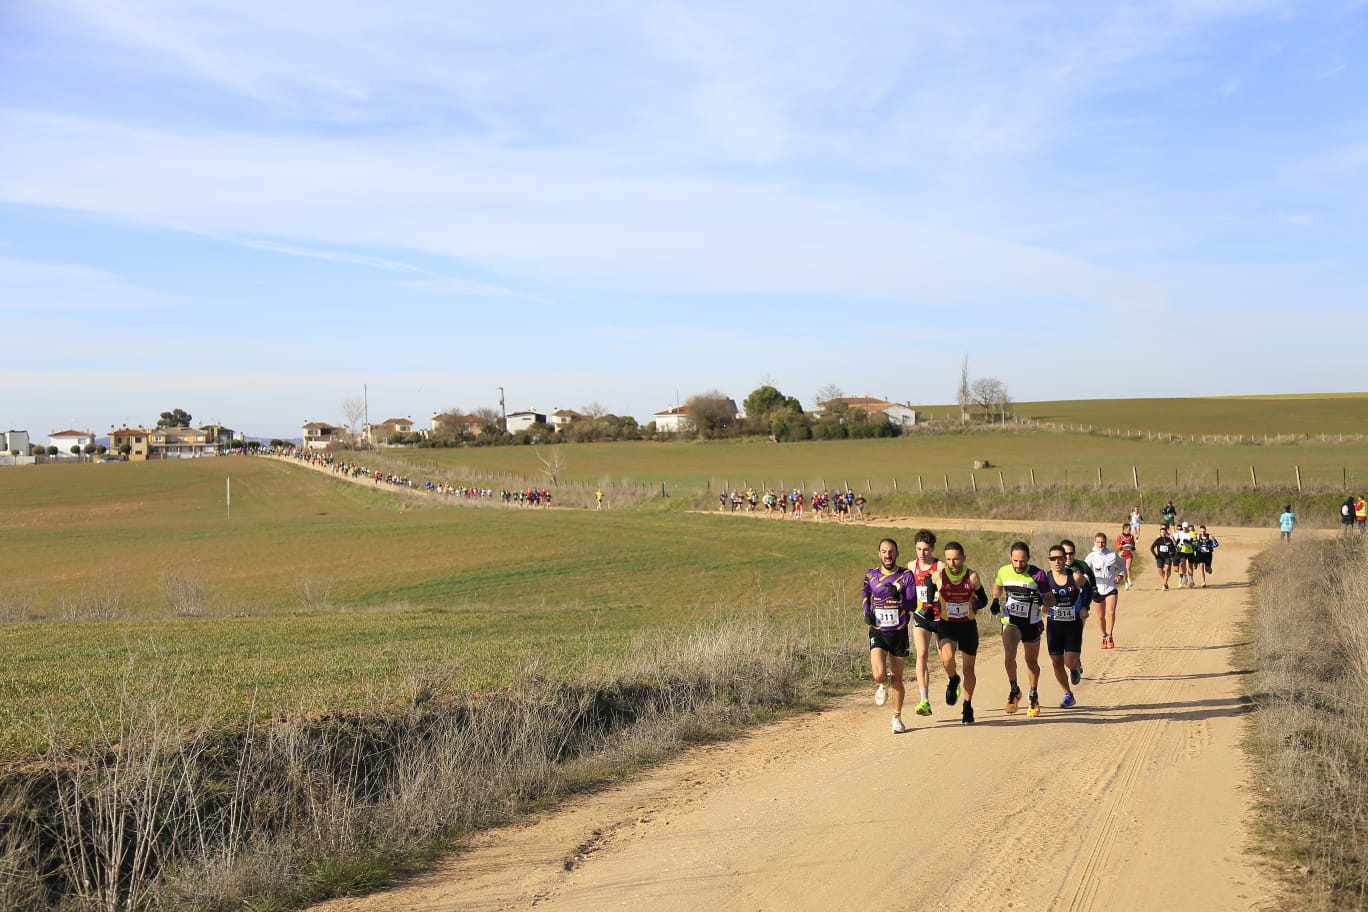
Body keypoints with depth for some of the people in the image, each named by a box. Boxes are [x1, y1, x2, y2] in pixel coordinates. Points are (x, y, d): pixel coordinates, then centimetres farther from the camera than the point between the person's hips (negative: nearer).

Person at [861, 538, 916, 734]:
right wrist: (867, 612, 6)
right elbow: (865, 593, 22)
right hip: (877, 632, 0)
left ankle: (897, 717, 27)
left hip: (899, 632, 0)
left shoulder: (906, 576, -4)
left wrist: (898, 595, -27)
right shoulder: (871, 575, 1)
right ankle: (883, 686, 19)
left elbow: (912, 606, -9)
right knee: (879, 675, -19)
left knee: (897, 680, 7)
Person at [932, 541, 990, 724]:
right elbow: (930, 594, 11)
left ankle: (967, 708, 25)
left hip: (968, 625, 1)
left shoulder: (972, 576, -9)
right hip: (945, 624, -1)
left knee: (968, 668, 8)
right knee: (947, 657, -27)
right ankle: (952, 681, 8)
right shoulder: (938, 576, -9)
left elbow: (983, 599, 2)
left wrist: (977, 604, -20)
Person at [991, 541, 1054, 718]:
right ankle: (1014, 690, 3)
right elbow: (997, 586, 19)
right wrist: (995, 600, 2)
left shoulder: (1038, 575, -13)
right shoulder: (1004, 571, -4)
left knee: (1032, 661, 11)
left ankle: (1033, 696, 32)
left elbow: (1051, 599, -7)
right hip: (1010, 621, 1)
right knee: (1009, 656, -20)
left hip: (1032, 622, -1)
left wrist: (1042, 600, -29)